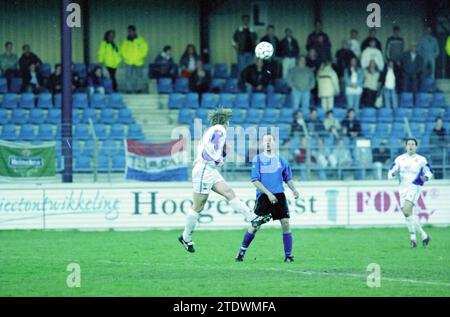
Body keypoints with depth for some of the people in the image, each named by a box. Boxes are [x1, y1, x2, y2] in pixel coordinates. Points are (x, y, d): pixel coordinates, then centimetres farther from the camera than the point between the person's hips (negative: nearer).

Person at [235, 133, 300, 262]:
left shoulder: (281, 160, 9)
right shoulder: (258, 159, 0)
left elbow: (288, 178, 17)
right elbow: (255, 181, -6)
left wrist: (294, 189, -2)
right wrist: (268, 193, -14)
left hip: (279, 196, 3)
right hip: (263, 196, -3)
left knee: (285, 224, -7)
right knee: (255, 226, -5)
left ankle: (288, 255, 1)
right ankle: (242, 250, 13)